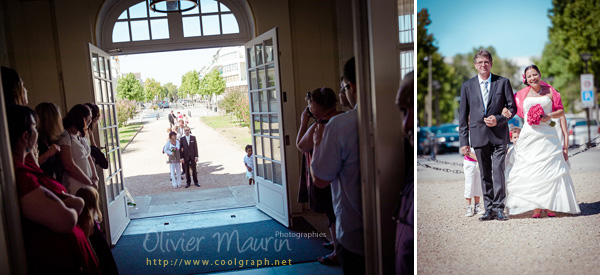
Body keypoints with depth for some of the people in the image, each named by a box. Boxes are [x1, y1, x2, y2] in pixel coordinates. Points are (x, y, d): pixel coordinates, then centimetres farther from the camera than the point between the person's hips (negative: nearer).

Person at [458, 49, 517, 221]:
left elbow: (512, 107, 7)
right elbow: (463, 115, 7)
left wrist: (498, 119, -12)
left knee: (498, 171, -8)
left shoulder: (503, 82, 6)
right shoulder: (467, 86, 8)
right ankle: (489, 209, 14)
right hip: (479, 135, 2)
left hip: (498, 134, -1)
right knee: (485, 175, 6)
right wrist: (464, 141, 2)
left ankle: (499, 208, 2)